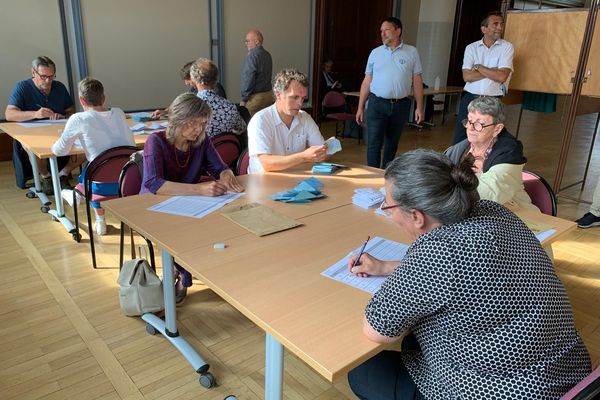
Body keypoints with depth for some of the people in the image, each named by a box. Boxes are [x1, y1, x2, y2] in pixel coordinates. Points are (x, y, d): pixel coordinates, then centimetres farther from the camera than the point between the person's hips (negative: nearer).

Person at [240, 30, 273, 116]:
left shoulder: (252, 56, -14)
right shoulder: (267, 55, 12)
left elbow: (248, 79, -16)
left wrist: (243, 99, -12)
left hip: (255, 97, -9)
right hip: (268, 95, 9)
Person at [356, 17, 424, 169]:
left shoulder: (411, 52, 4)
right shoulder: (375, 53, 7)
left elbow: (417, 81, 4)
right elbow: (367, 81, 8)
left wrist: (419, 107, -1)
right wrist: (360, 107, 4)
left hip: (401, 105, 1)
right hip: (377, 104, 0)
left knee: (392, 144, 12)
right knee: (374, 144, -6)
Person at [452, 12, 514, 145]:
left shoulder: (506, 47, 1)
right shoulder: (471, 48, 4)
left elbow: (502, 76, -12)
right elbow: (467, 76, -8)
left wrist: (478, 67, -6)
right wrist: (492, 71, -10)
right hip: (470, 98, 1)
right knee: (460, 139, 5)